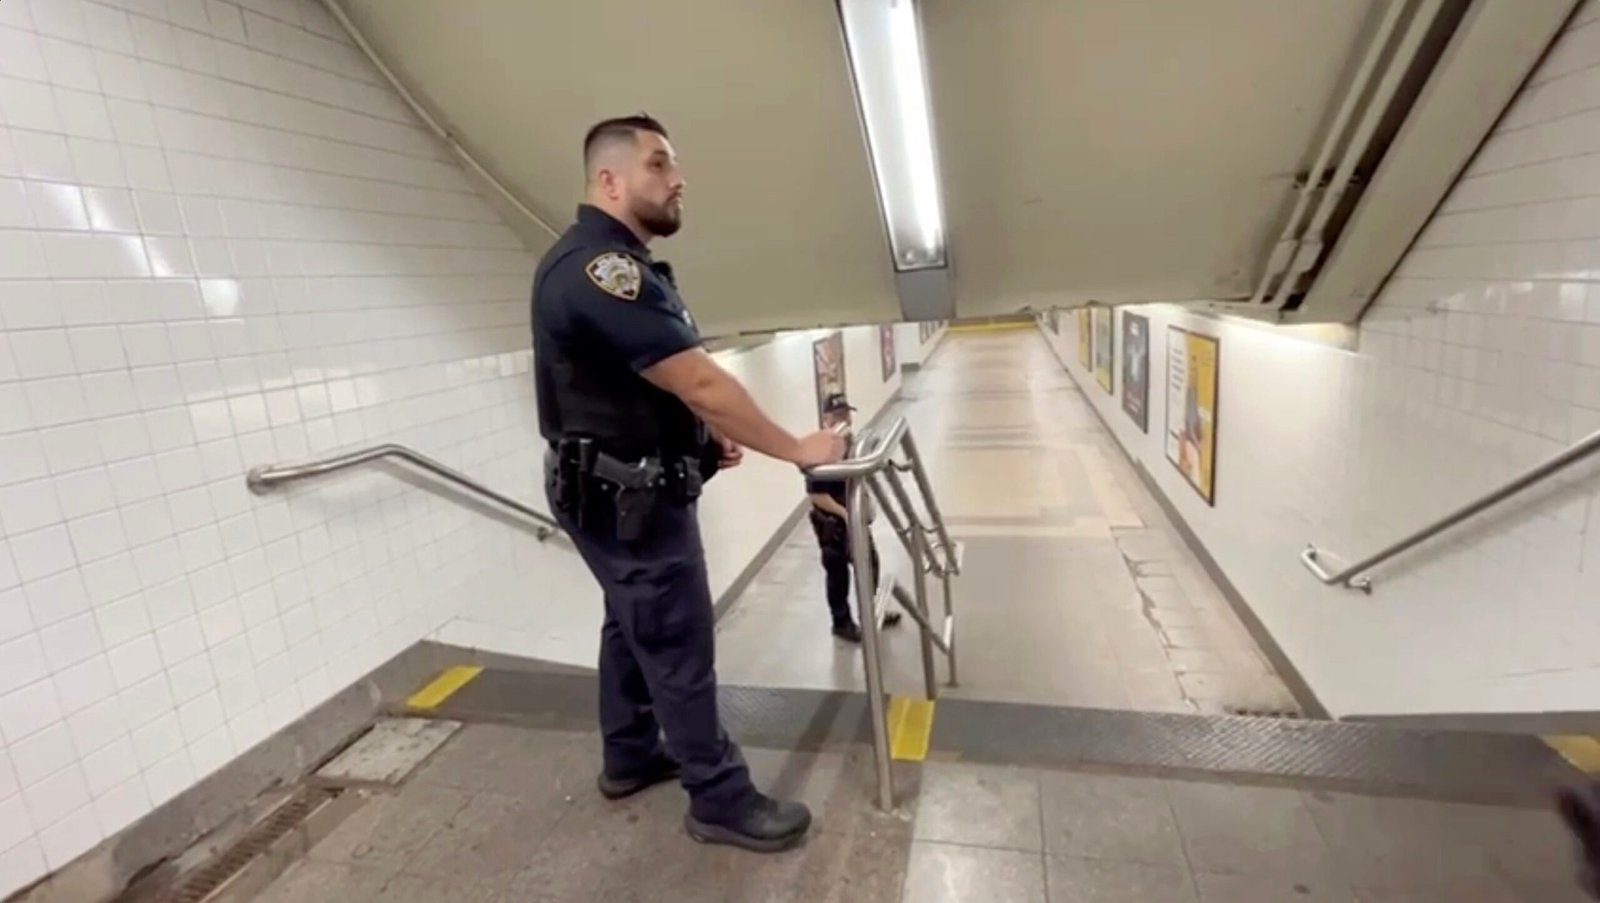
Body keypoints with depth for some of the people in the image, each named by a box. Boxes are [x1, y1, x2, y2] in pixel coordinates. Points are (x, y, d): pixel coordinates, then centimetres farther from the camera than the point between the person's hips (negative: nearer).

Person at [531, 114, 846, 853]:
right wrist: (795, 450, -18)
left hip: (618, 488, 11)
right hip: (629, 499, -11)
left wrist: (705, 432, 6)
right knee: (678, 646, 2)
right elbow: (699, 381, -27)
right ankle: (720, 799, 20)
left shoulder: (609, 263, 12)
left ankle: (630, 757, 40)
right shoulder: (600, 266, -23)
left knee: (632, 627, 21)